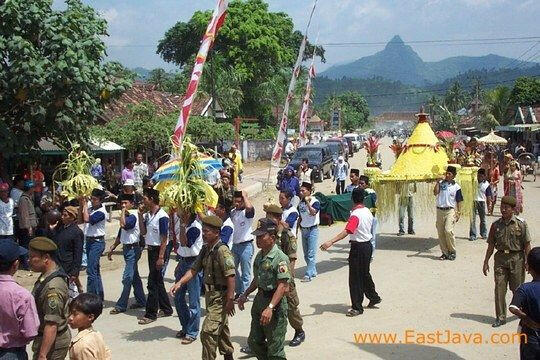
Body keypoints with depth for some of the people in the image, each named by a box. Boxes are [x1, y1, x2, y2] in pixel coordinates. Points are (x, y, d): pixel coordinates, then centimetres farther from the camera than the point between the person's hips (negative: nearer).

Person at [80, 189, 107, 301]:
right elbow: (81, 218, 12)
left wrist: (85, 205, -17)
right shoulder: (90, 207, 6)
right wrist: (81, 205, 0)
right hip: (89, 240, 9)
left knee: (91, 270, -13)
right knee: (95, 270, 16)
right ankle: (99, 295, 25)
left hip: (97, 242, -9)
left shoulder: (101, 212, -17)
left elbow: (87, 219, -28)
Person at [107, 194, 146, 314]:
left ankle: (121, 305, -3)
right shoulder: (125, 216, 14)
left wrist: (123, 211, -21)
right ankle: (141, 301, 24)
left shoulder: (133, 216, -15)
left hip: (133, 249, -10)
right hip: (126, 248, 10)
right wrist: (112, 248, 21)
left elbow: (123, 225, -34)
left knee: (127, 278, -7)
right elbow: (120, 235, 21)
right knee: (134, 277, 15)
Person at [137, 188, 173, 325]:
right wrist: (140, 216, 0)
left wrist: (161, 257, -20)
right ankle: (166, 308, 26)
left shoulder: (162, 216, -17)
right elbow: (143, 232, 9)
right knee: (158, 281, 15)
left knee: (153, 282, -5)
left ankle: (151, 314, 2)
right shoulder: (148, 215, 8)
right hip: (150, 249, 9)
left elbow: (164, 238, -17)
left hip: (158, 250, -9)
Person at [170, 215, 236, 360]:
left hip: (220, 297, -9)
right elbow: (194, 269, 9)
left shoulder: (222, 251, -21)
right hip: (210, 294, 9)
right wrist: (179, 283, -3)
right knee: (221, 330, 22)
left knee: (208, 332, -10)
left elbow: (230, 276, -24)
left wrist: (230, 300, -24)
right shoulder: (205, 250, 6)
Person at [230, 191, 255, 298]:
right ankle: (238, 292, 28)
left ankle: (243, 293, 11)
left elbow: (249, 207, -37)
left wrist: (244, 195, -21)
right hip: (234, 244, 7)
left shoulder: (248, 212, -12)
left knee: (245, 273, 2)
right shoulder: (232, 212, 8)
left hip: (246, 245, -7)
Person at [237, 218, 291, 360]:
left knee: (275, 348, 1)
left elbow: (282, 287, -25)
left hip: (275, 304, -9)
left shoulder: (280, 258, -19)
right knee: (254, 341, 16)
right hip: (259, 300, 9)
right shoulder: (259, 256, 9)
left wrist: (270, 308, -31)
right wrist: (245, 294, 13)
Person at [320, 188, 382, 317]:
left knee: (355, 278, -1)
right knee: (365, 273, 25)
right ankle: (374, 297, 39)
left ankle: (357, 307, 4)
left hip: (358, 247, -8)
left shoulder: (355, 214, -21)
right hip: (368, 245, 8)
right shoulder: (368, 212, 4)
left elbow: (347, 231, -34)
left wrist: (330, 242, -43)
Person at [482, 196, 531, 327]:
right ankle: (501, 317, 7)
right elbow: (491, 245, 8)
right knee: (499, 288, -1)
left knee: (517, 287, 8)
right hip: (500, 257, 3)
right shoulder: (496, 225, 3)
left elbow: (527, 245, -4)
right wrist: (486, 262, 7)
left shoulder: (521, 224, -6)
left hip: (516, 258, -3)